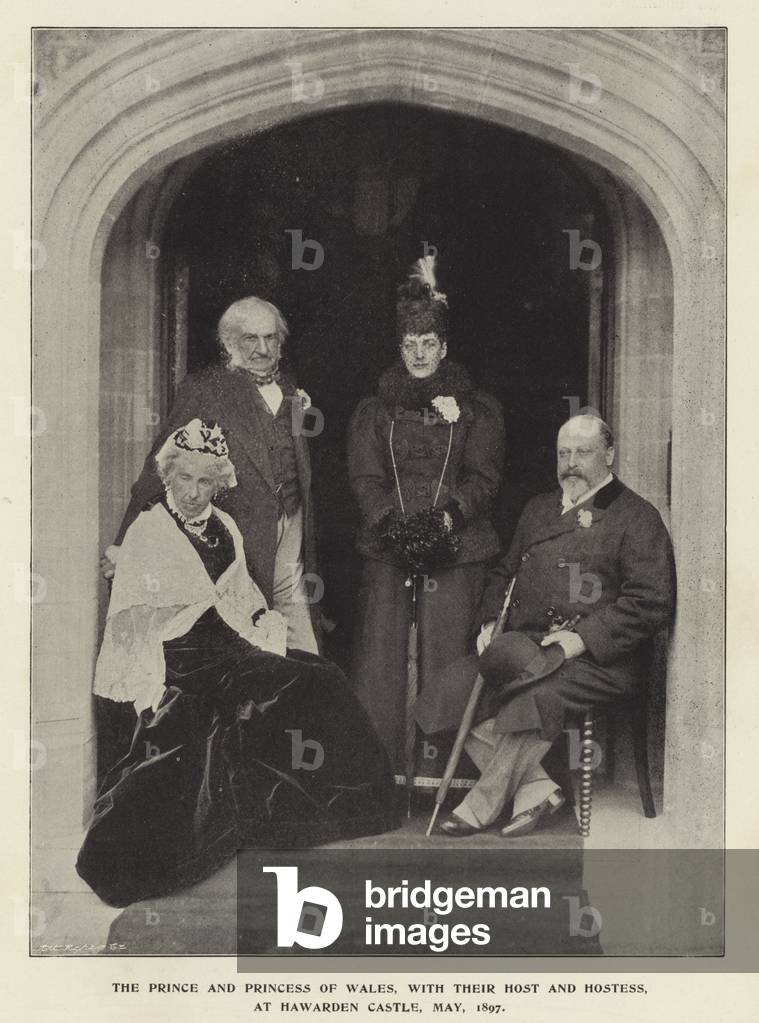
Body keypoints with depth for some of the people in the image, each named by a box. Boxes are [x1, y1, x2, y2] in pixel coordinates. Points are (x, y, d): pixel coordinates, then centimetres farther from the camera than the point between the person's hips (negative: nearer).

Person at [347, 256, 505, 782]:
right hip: (388, 549, 1)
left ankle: (435, 770, 3)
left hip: (456, 550, -1)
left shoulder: (477, 409, 12)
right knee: (380, 656, -4)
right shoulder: (374, 411, 16)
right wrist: (391, 521, -12)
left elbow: (483, 477, 3)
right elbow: (364, 477, 6)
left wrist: (447, 516, -14)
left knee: (443, 658, -4)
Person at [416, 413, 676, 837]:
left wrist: (584, 638, -17)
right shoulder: (539, 509, 21)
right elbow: (504, 573, 28)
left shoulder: (637, 517, 0)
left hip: (599, 659, -6)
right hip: (525, 644, 6)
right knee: (455, 688, -17)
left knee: (535, 695, -34)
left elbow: (653, 603, -9)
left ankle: (484, 804, -15)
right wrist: (491, 621, 8)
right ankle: (535, 789, -14)